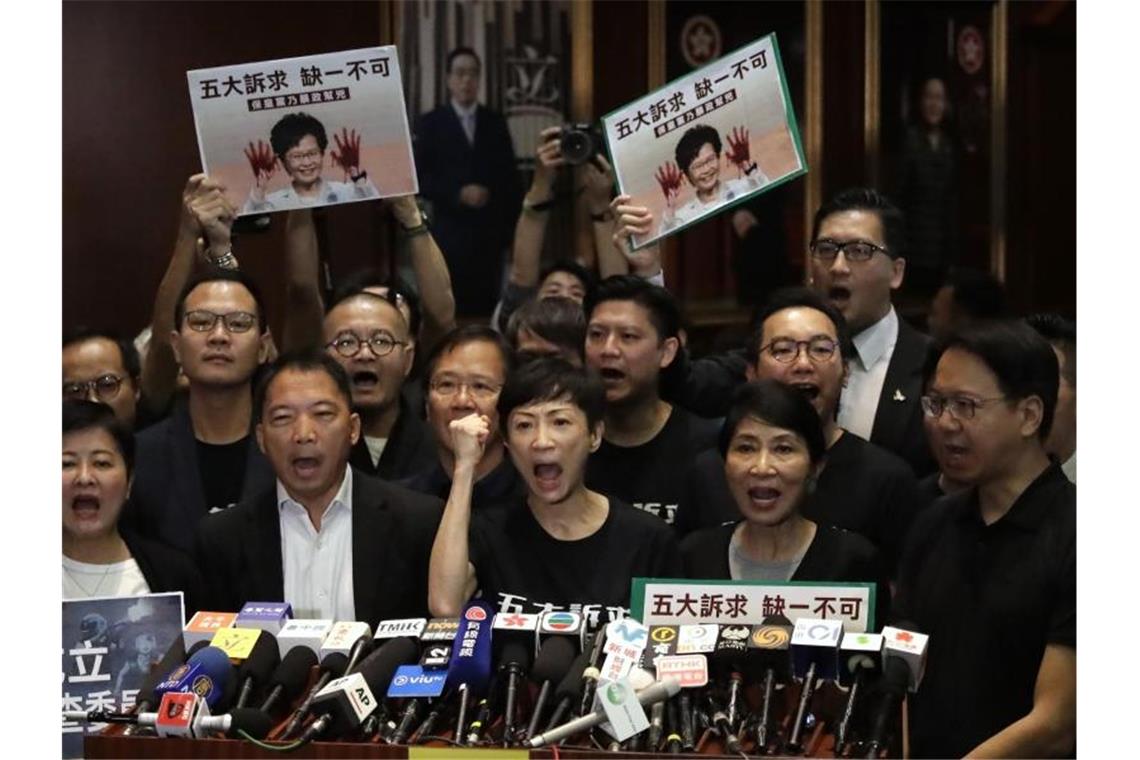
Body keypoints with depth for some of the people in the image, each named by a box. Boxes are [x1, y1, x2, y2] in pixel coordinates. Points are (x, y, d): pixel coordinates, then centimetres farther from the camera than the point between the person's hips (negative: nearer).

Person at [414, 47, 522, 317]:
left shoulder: (495, 123, 12)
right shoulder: (430, 123, 4)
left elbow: (510, 177, 12)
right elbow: (419, 178, -2)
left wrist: (511, 222, 5)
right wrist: (458, 194, -13)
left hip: (490, 232, 2)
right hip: (450, 232, -2)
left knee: (486, 304, -2)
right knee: (452, 307, -7)